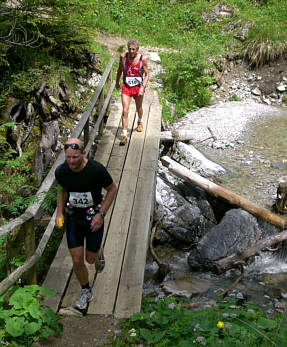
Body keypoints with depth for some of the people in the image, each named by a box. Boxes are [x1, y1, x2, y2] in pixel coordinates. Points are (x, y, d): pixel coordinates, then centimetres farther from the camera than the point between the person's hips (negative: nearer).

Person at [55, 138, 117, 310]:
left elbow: (112, 189, -9)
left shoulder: (97, 169, -26)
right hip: (73, 218, 2)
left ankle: (99, 252, 48)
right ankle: (86, 292, 29)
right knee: (77, 261, 3)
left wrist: (101, 214, -16)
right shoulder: (61, 171, -15)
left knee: (91, 259, 10)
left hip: (94, 217, -2)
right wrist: (60, 213, -2)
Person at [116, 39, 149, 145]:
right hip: (126, 87, 0)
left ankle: (140, 122, 55)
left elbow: (147, 75, -5)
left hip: (138, 87, 0)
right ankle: (124, 135, -9)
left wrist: (143, 87, -19)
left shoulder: (142, 59, -12)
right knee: (125, 111, -11)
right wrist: (117, 83, 19)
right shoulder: (123, 56, -8)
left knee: (139, 108, 23)